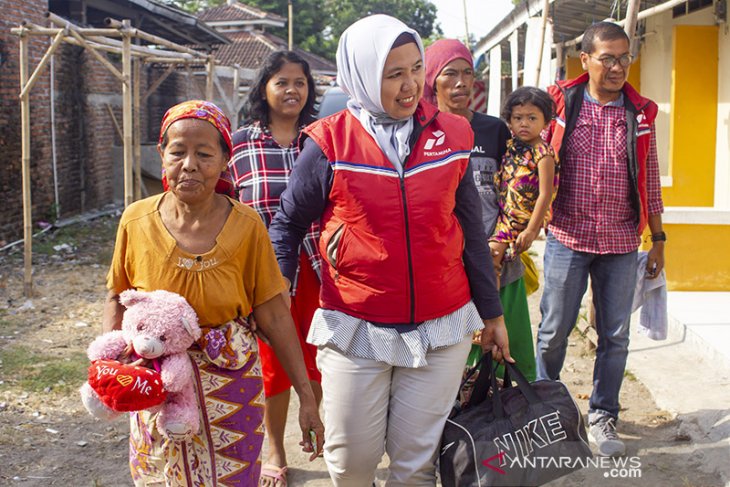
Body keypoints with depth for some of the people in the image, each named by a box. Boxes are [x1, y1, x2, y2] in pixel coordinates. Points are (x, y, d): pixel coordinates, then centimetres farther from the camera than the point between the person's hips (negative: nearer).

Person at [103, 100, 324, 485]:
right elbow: (117, 298, 8)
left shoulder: (247, 227, -11)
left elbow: (274, 317, -8)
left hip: (229, 385, -2)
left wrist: (307, 397, -7)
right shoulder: (136, 221, -7)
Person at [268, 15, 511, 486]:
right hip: (355, 330, -1)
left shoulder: (451, 136, 1)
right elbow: (287, 225, 4)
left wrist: (492, 313, 12)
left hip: (441, 330, 2)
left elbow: (471, 232, 8)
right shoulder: (329, 144, -8)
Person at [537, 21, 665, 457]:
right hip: (567, 237, -2)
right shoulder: (560, 103, -2)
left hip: (621, 242, 2)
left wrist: (658, 238, 10)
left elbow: (650, 180, 10)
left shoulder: (641, 113, 3)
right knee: (554, 330, 6)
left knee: (615, 335, 8)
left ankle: (602, 417, 23)